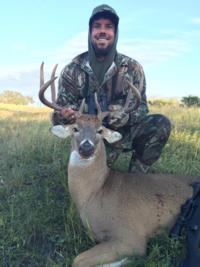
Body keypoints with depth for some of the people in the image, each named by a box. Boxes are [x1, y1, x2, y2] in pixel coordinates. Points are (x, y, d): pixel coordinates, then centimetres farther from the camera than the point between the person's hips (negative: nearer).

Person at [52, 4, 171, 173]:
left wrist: (126, 116, -27)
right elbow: (59, 113, -1)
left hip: (124, 131, 2)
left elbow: (141, 107, -3)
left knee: (161, 124, -22)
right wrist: (64, 115, -28)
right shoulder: (72, 70, -3)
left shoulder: (132, 68, -2)